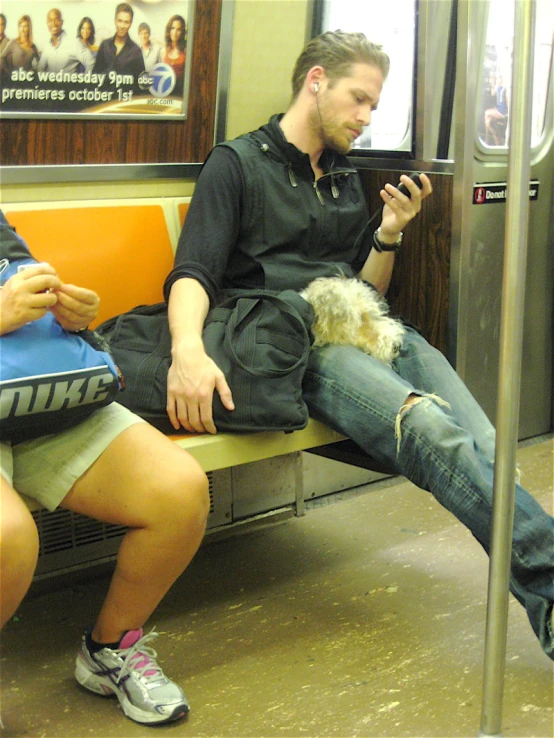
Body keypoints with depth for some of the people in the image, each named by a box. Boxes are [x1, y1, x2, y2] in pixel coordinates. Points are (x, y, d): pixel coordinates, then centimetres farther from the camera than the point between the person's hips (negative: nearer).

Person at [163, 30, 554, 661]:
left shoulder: (345, 179, 28)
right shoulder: (238, 164, 9)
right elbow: (192, 273, -5)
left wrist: (389, 234, 9)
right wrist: (188, 348, -27)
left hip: (365, 333, 6)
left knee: (482, 445, -23)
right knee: (429, 429, -33)